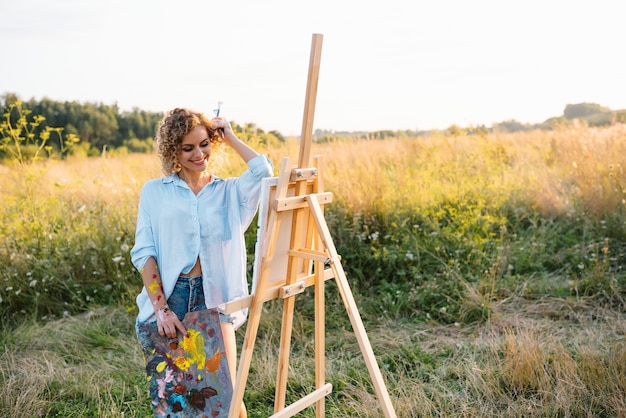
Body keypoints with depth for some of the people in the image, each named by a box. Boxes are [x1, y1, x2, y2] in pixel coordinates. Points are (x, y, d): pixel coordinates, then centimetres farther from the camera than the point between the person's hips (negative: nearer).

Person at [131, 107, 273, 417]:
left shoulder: (230, 192, 10)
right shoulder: (154, 191, 9)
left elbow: (263, 170, -11)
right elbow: (143, 252, 1)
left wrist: (229, 136, 4)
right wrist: (161, 308, -10)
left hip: (213, 298, 0)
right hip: (169, 295, 0)